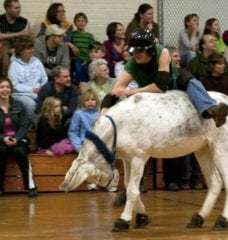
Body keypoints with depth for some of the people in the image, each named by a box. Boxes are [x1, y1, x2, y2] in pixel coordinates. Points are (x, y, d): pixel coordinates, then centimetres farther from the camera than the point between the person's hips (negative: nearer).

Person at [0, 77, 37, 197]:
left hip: (18, 139, 0)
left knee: (19, 151, -33)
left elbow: (23, 126, -1)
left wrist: (16, 139, -20)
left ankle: (30, 186, -31)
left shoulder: (19, 105, 5)